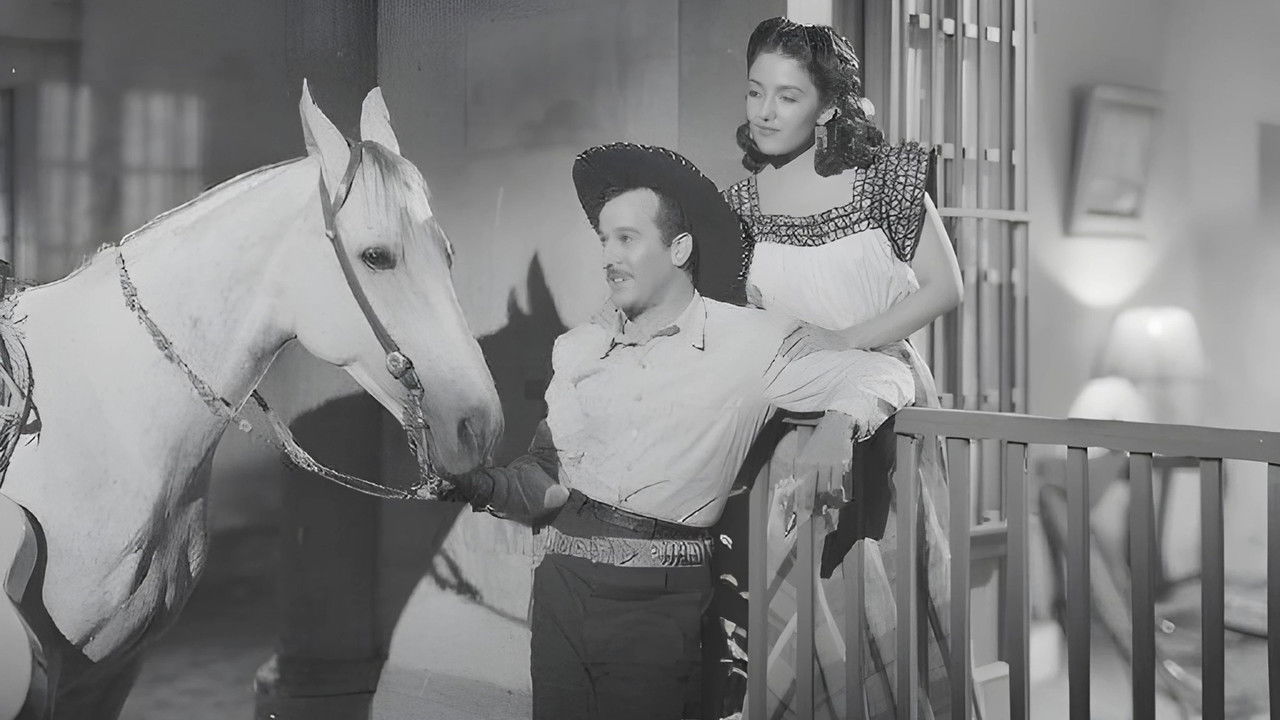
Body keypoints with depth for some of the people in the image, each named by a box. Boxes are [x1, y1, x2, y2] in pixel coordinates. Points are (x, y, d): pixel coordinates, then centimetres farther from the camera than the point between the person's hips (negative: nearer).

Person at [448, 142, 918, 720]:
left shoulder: (750, 343, -3)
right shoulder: (579, 347, 9)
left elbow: (885, 375, -2)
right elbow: (551, 476, 9)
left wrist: (839, 432, -22)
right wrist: (476, 482, -9)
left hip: (660, 603, -3)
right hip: (563, 580, 4)